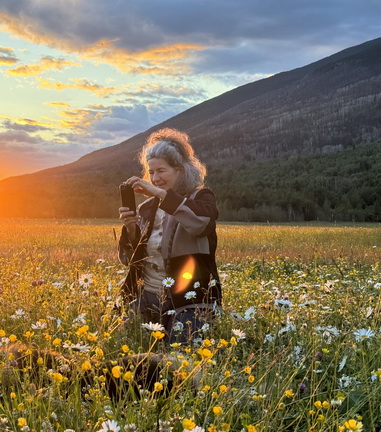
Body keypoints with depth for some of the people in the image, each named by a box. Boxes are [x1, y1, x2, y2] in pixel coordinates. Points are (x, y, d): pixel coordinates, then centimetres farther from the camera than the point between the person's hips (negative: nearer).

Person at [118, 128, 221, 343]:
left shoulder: (201, 198, 0)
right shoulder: (147, 208, 13)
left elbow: (201, 221, -26)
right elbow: (129, 258, 9)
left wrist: (160, 193, -28)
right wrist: (130, 229, -10)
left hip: (189, 299, -4)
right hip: (146, 297, 5)